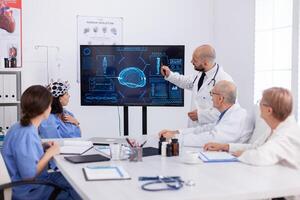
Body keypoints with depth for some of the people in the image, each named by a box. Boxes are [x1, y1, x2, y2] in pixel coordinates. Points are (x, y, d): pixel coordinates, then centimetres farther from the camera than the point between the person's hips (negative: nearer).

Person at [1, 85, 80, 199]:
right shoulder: (25, 134, -26)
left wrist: (42, 147, 3)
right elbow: (29, 175, -27)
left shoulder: (26, 128, 3)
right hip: (29, 191, -9)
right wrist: (50, 153, -17)